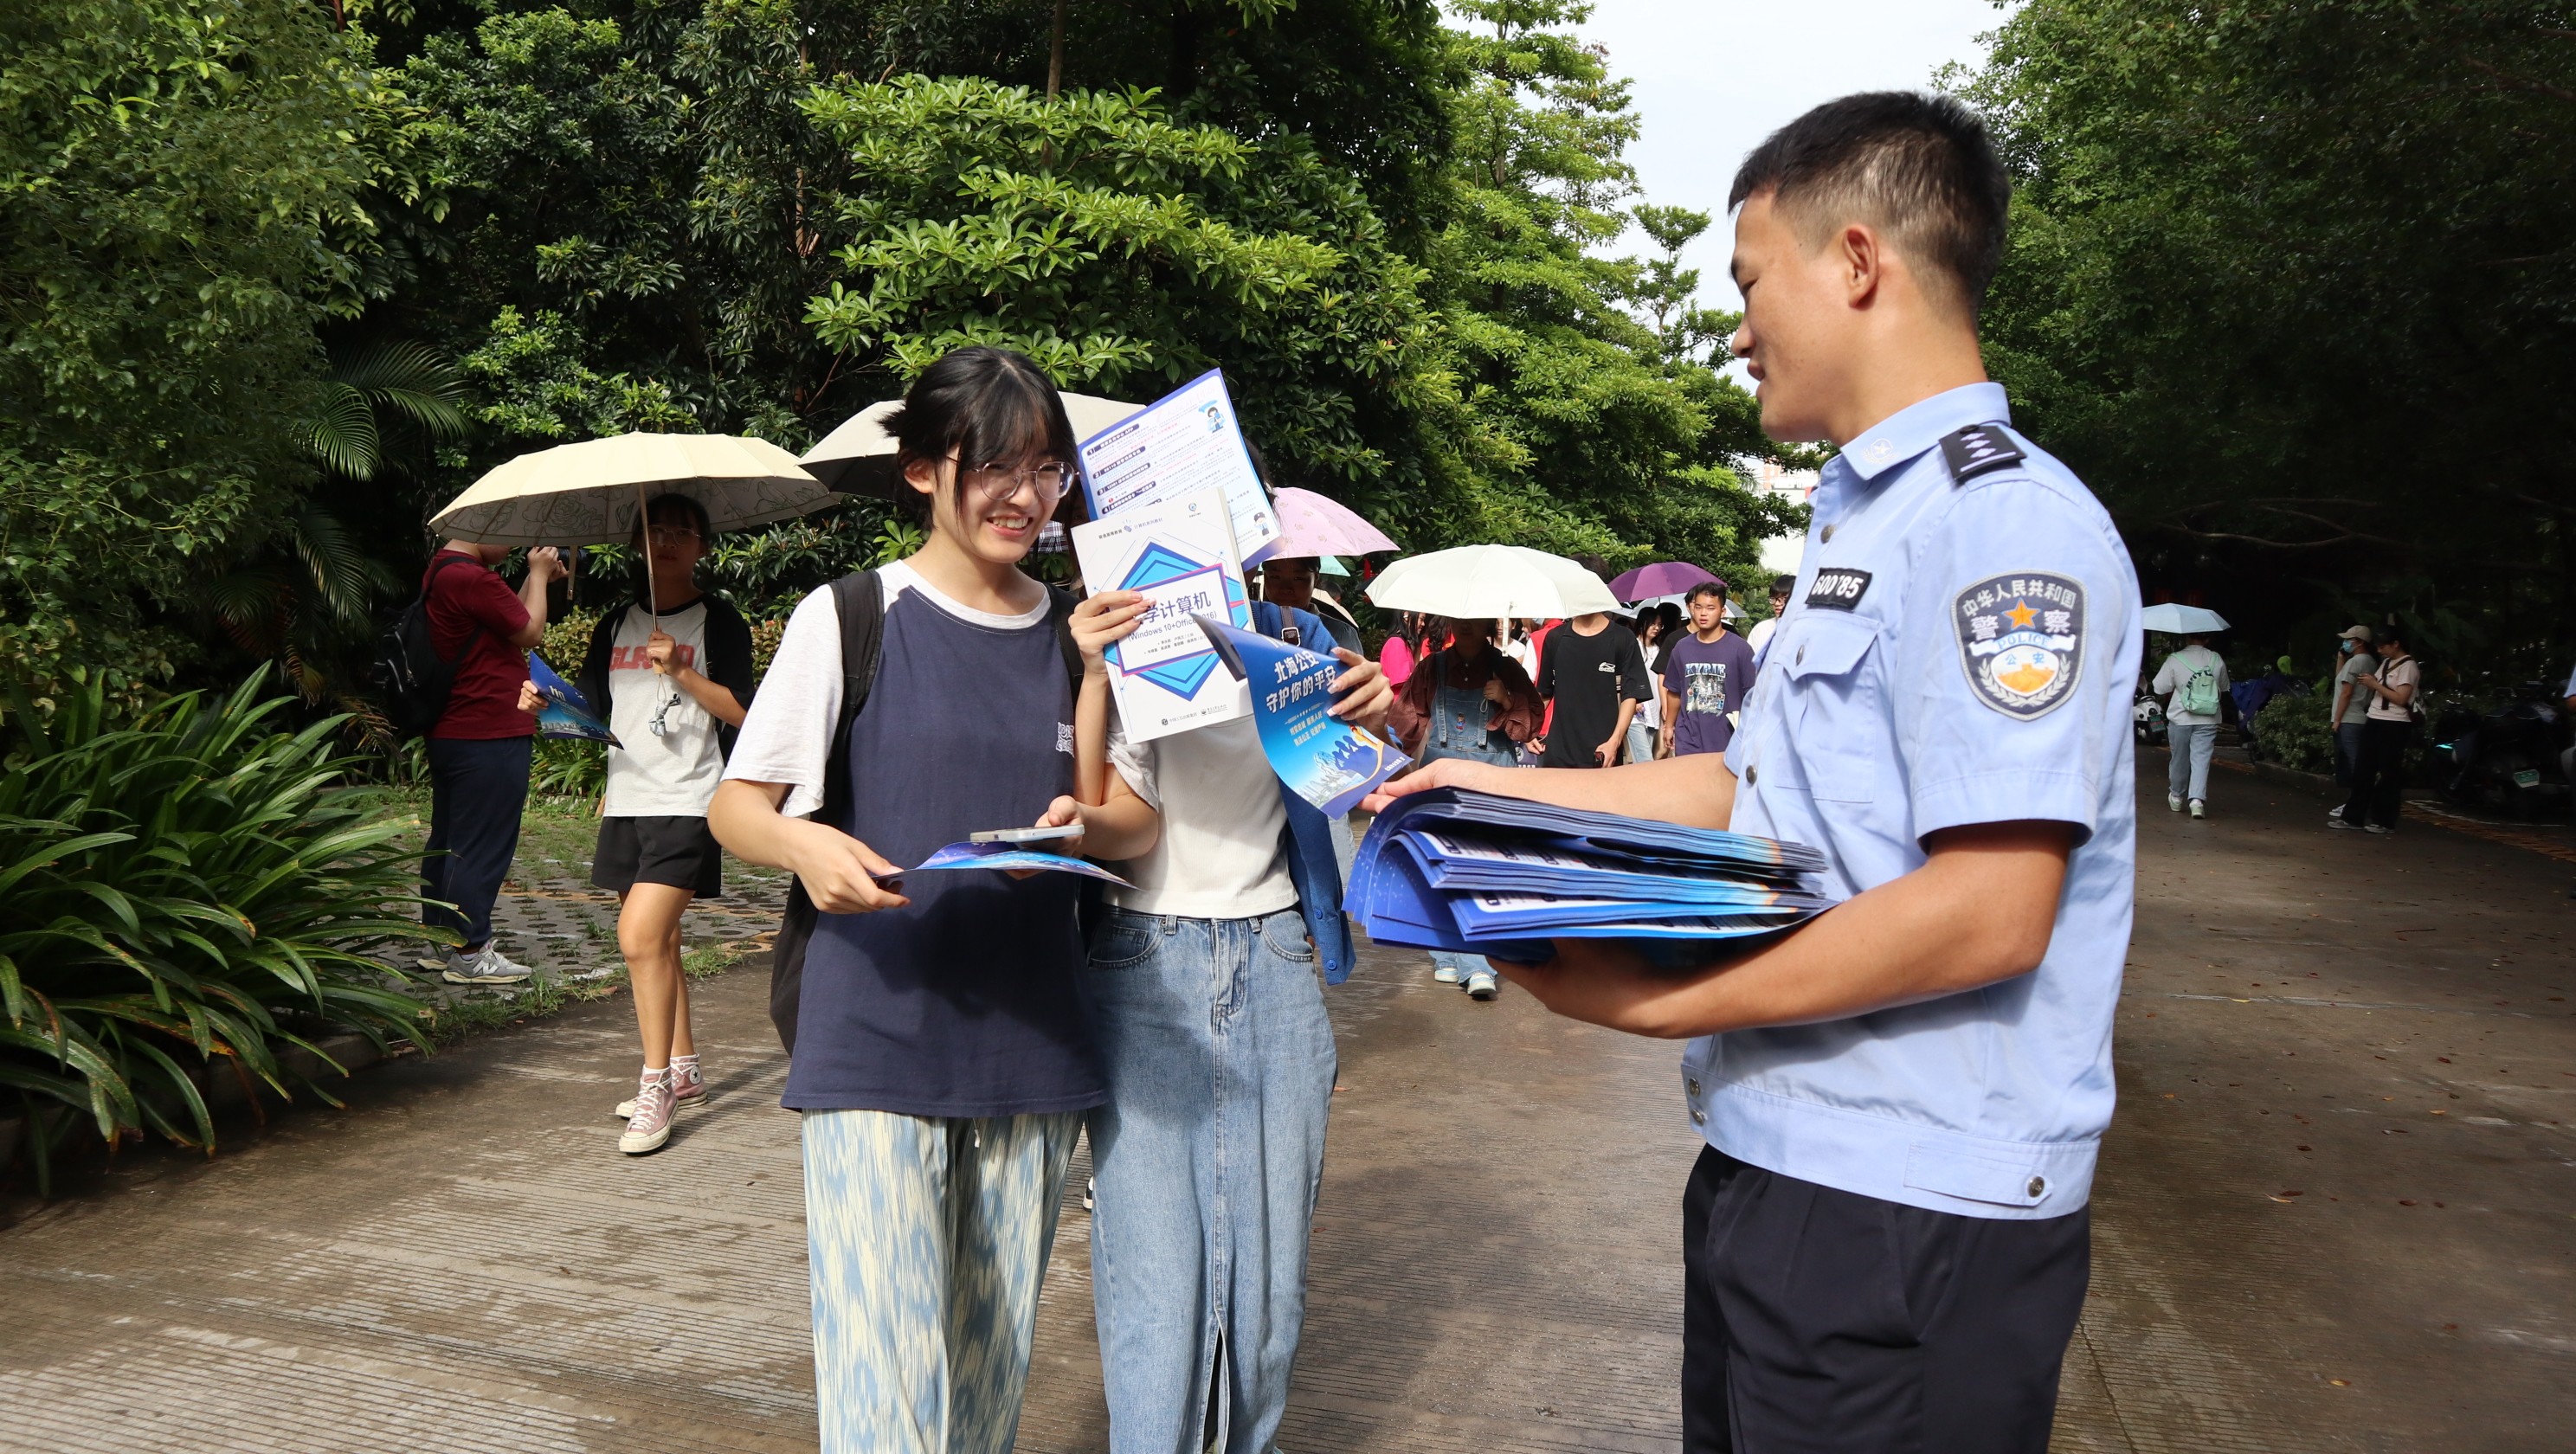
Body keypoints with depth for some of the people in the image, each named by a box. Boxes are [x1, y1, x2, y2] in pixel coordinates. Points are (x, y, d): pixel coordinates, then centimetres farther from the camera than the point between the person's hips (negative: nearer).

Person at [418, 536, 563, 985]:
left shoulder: (441, 571, 14)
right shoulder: (472, 578, -20)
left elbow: (507, 622, 20)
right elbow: (530, 632, -11)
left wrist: (536, 579, 15)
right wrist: (538, 575, 0)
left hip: (449, 733, 11)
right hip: (491, 734, -11)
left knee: (447, 841, 16)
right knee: (482, 846, -5)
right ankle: (468, 953, 0)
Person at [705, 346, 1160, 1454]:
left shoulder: (1078, 633, 10)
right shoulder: (849, 616, -1)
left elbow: (1137, 821, 10)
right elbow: (734, 805, -1)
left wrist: (1080, 829, -13)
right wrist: (804, 843, -23)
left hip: (1032, 1050, 4)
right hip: (874, 1043, -4)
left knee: (996, 1362, 13)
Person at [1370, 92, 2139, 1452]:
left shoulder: (2006, 524, -17)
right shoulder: (1858, 522, 16)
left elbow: (1989, 914, -24)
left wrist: (1654, 1002, -20)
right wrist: (1506, 792, 16)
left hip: (1912, 1221, -9)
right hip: (1774, 1167, 9)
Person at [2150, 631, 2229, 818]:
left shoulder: (2174, 660, -9)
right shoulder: (2217, 660, -1)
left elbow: (2160, 690, -7)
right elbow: (2224, 691, 10)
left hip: (2180, 718, -1)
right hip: (2208, 720, 1)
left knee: (2180, 759, 13)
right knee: (2201, 759, 0)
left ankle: (2176, 797, 28)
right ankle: (2197, 799, -14)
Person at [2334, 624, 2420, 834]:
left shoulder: (2408, 666, -10)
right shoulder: (2386, 663, 16)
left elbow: (2401, 699, -17)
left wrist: (2375, 685, -15)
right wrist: (2369, 683, 0)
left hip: (2394, 726, -8)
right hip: (2374, 721, 8)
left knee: (2388, 774, -2)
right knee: (2363, 771, 7)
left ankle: (2385, 821, 4)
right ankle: (2352, 816, 10)